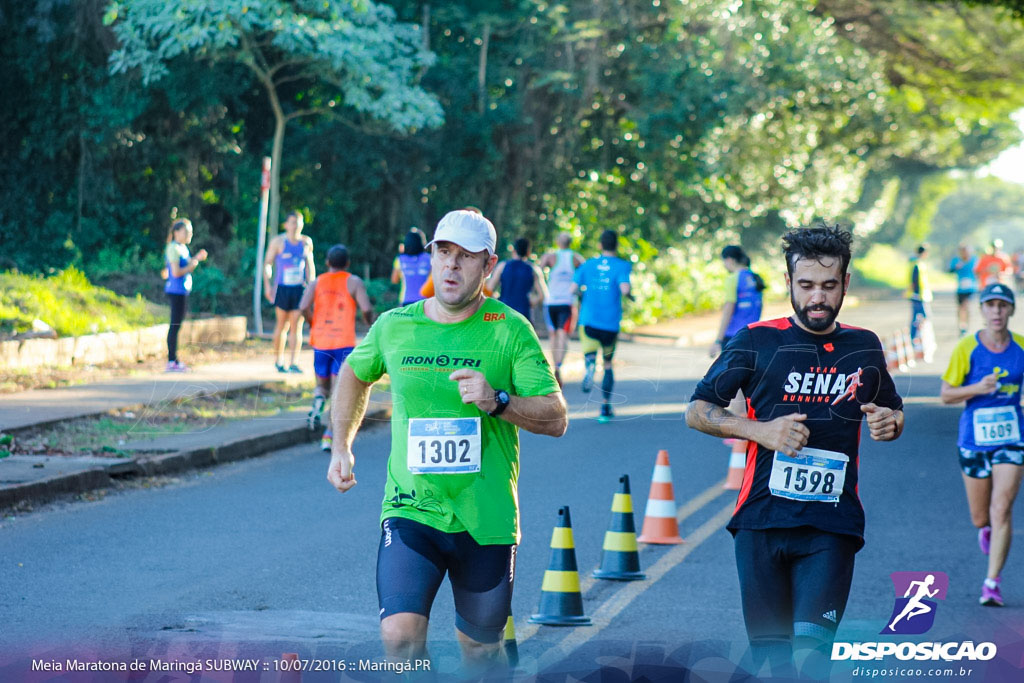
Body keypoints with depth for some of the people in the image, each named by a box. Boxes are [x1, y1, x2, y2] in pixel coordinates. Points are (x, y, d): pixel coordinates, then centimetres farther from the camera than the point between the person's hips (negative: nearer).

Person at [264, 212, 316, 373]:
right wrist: (267, 286, -3)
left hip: (300, 289, 2)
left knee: (296, 326, -7)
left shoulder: (306, 242, 7)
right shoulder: (278, 241, -2)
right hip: (282, 287, -2)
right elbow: (268, 263, 3)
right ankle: (279, 360, 21)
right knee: (282, 324, 5)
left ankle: (292, 363, -11)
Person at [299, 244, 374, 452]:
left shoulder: (317, 282, 8)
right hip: (344, 342, -3)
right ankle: (329, 436, -13)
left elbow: (304, 307, -7)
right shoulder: (354, 282, 2)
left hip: (320, 341, 3)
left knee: (322, 384, 20)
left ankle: (318, 402, -15)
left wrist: (313, 324, 10)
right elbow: (366, 308, -11)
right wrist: (370, 322, 10)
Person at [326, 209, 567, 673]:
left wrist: (498, 401, -24)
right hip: (410, 512, 1)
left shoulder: (510, 331, -5)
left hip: (485, 520, -1)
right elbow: (355, 375, 25)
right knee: (400, 635, -20)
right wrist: (341, 447, 20)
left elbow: (555, 419, -8)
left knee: (480, 647, 13)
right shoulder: (394, 326, 3)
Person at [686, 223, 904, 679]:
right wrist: (759, 430, -10)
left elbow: (894, 413, 26)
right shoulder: (757, 342, 3)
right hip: (762, 521, 0)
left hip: (832, 526, 0)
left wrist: (888, 423, 1)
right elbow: (697, 412, 6)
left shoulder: (865, 348, 11)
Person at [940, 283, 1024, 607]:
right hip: (974, 439, 0)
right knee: (981, 518, 10)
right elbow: (946, 394, -4)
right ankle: (988, 529, 49)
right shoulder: (967, 348, -7)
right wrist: (978, 388, -19)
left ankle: (992, 583, -4)